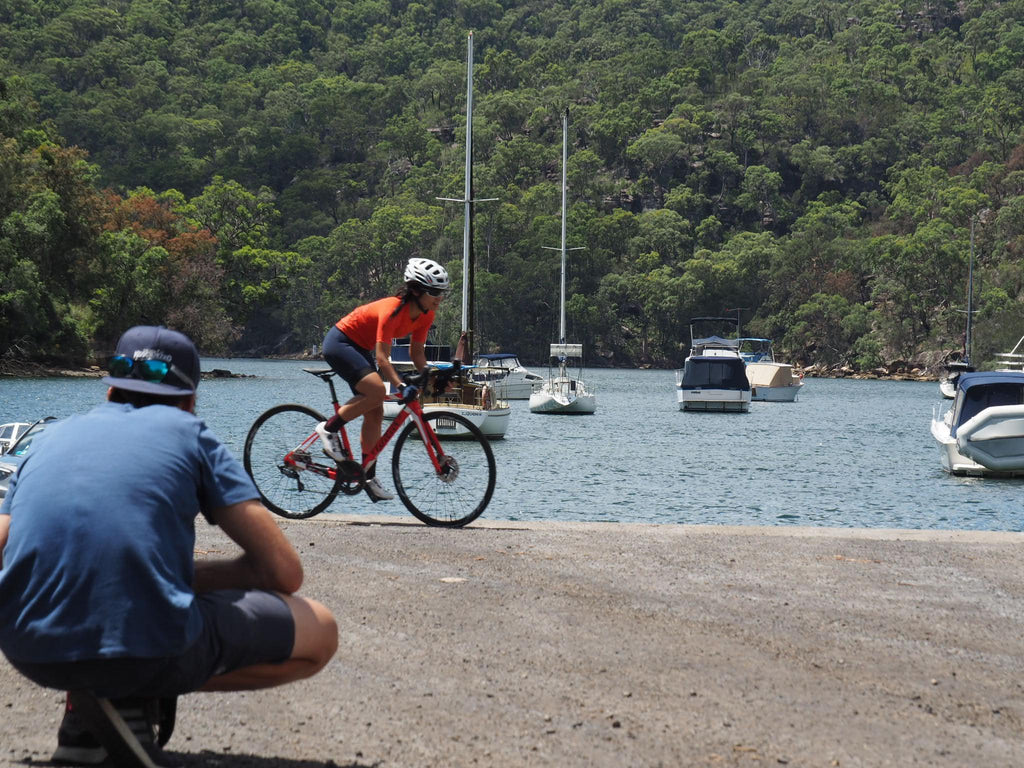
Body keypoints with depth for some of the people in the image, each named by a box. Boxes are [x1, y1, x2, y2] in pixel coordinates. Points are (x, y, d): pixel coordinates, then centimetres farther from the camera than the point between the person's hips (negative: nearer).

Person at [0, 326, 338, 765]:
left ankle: (84, 711, 12)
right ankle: (135, 698, 2)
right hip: (150, 654, -5)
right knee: (319, 632, 19)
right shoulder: (187, 432, 13)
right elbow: (283, 572, 6)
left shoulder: (52, 437, 23)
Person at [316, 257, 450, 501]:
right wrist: (401, 386, -47)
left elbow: (416, 352, 4)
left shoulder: (425, 316, -6)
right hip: (340, 342, -9)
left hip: (360, 349, 9)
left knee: (375, 413, 3)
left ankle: (369, 478, 8)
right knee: (377, 390, -30)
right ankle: (329, 428, -13)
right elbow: (382, 357, -36)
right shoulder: (393, 310, -31)